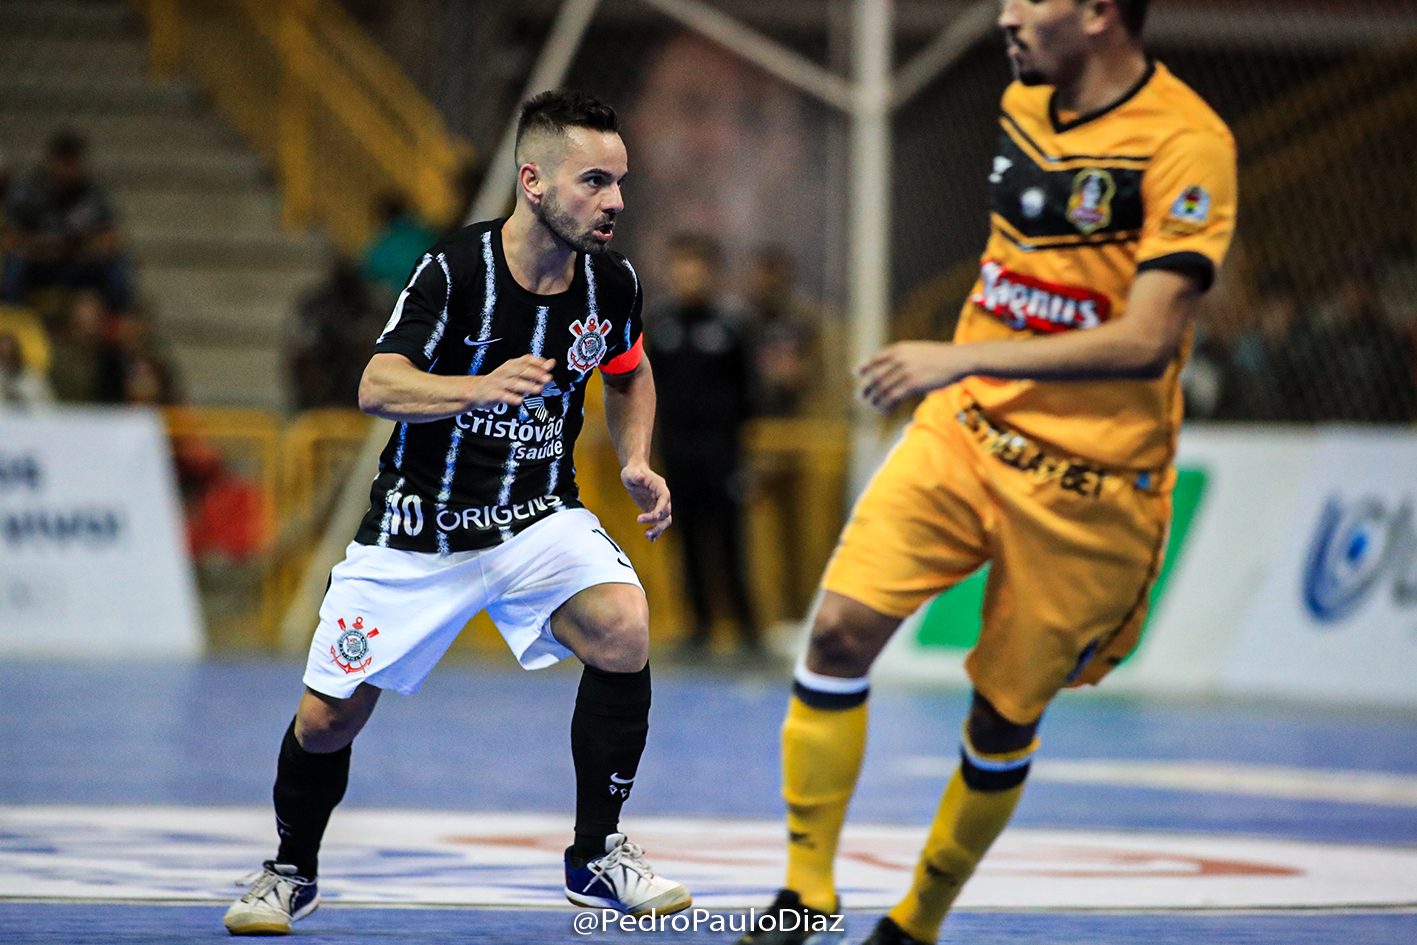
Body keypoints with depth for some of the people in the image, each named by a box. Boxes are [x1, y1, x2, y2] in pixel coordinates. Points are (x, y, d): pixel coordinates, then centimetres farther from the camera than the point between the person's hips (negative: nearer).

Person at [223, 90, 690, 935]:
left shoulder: (611, 283, -6)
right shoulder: (453, 272, -20)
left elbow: (630, 373, 17)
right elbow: (378, 387, -29)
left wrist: (637, 464, 1)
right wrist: (482, 386, -45)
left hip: (538, 517, 2)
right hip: (419, 529, -2)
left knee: (623, 624, -27)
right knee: (327, 719, 0)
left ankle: (597, 857, -13)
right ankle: (292, 872, 32)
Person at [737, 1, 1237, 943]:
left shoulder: (1186, 143, -18)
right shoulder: (1024, 106, 6)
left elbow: (1146, 341, -25)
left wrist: (963, 359, -29)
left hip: (1086, 489, -5)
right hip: (964, 435, 5)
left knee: (1004, 722, 3)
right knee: (842, 628, -13)